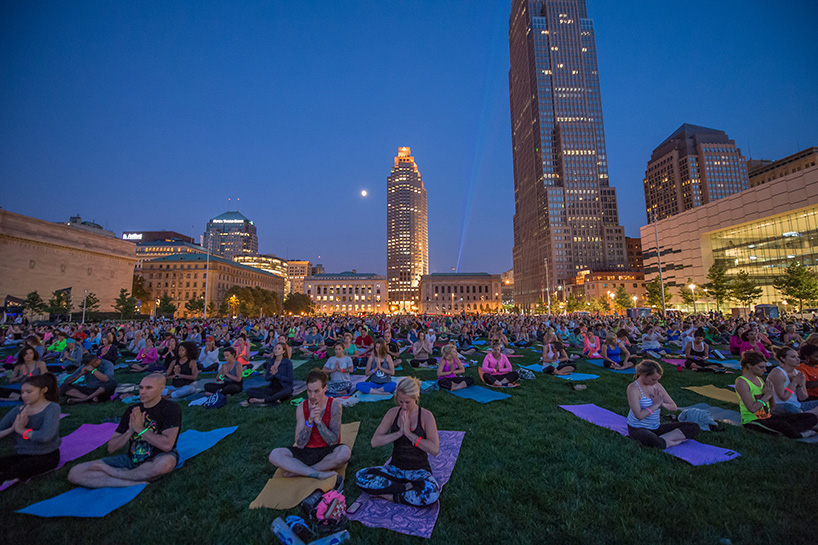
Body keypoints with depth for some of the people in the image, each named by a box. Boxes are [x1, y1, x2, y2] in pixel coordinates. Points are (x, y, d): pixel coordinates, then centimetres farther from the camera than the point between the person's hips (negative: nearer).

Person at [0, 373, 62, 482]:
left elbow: (45, 436, -22)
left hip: (47, 456, -5)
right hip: (22, 455, 5)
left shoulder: (52, 408, -11)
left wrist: (21, 430, -10)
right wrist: (12, 429, -13)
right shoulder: (17, 411, 6)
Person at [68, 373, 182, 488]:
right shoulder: (132, 410, 5)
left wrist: (140, 429, -16)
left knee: (166, 462, -41)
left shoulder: (171, 408, -12)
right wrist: (130, 431, -13)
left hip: (156, 461, -5)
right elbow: (111, 448, 7)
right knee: (74, 473, -8)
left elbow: (167, 445, -24)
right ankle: (137, 482, -19)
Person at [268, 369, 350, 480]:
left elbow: (333, 441, -14)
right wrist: (309, 421, -24)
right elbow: (300, 444, -7)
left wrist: (318, 421, -26)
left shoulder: (334, 406, -12)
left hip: (327, 452, -2)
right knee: (274, 455, -20)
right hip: (306, 452, 2)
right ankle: (319, 473, -23)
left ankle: (298, 470, -16)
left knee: (345, 452, -35)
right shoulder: (301, 407, -5)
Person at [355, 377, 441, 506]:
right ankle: (406, 488, -13)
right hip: (395, 468, 3)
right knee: (360, 476, -20)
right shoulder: (393, 413, -2)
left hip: (418, 470, -3)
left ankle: (390, 496, -13)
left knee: (432, 493, -36)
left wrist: (408, 433, -22)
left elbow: (435, 450, -19)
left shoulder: (425, 416, -10)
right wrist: (399, 432, -18)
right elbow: (374, 442, -6)